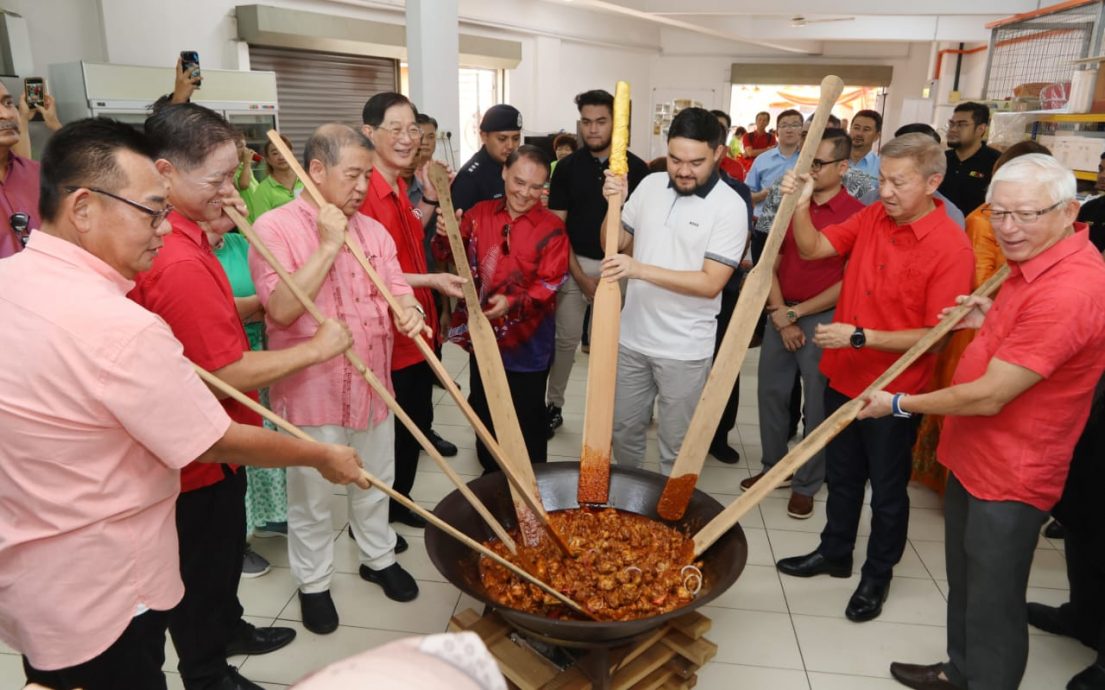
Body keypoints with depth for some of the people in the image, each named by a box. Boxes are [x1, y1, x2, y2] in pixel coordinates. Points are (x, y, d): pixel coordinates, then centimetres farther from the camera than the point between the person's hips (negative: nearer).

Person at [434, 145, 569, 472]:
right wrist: (445, 235, -15)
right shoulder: (479, 213, 1)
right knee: (484, 413, 19)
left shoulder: (552, 228, -10)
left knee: (528, 420, 10)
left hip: (527, 341, -4)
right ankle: (490, 478, 40)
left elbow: (550, 284, -13)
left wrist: (513, 303, -28)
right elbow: (448, 257, 7)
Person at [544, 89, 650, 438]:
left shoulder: (636, 168, -3)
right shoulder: (568, 167, 0)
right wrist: (581, 276, -8)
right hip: (575, 264, 1)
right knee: (565, 339, 6)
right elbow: (556, 226, -1)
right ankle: (553, 405, 22)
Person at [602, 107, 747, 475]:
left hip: (685, 349, -5)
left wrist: (639, 269, -28)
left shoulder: (730, 206, -14)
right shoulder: (649, 185, 2)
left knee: (676, 446, 11)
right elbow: (615, 245, 8)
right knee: (623, 429, 19)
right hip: (632, 337, 5)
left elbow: (711, 283, -20)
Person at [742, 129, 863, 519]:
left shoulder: (856, 214, -10)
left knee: (818, 405, 6)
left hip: (823, 319, -5)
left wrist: (795, 312, -10)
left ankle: (806, 484, 21)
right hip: (781, 315, 5)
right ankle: (774, 467, 31)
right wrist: (780, 315, -4)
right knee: (770, 392, 13)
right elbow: (771, 264, 7)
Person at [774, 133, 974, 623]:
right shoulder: (871, 217, -2)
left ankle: (877, 575, 36)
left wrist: (860, 337, -26)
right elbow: (812, 248, 0)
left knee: (887, 490, 14)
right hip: (843, 377, 6)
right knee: (842, 476, 22)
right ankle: (834, 552, 43)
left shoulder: (951, 248, -19)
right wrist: (800, 206, -16)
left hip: (894, 393, -5)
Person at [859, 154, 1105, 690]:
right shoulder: (1035, 261, 4)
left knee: (993, 605, 8)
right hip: (972, 456, 10)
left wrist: (900, 403, -14)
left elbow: (989, 396, -27)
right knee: (964, 582, 26)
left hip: (1008, 475, -10)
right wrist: (992, 319, 3)